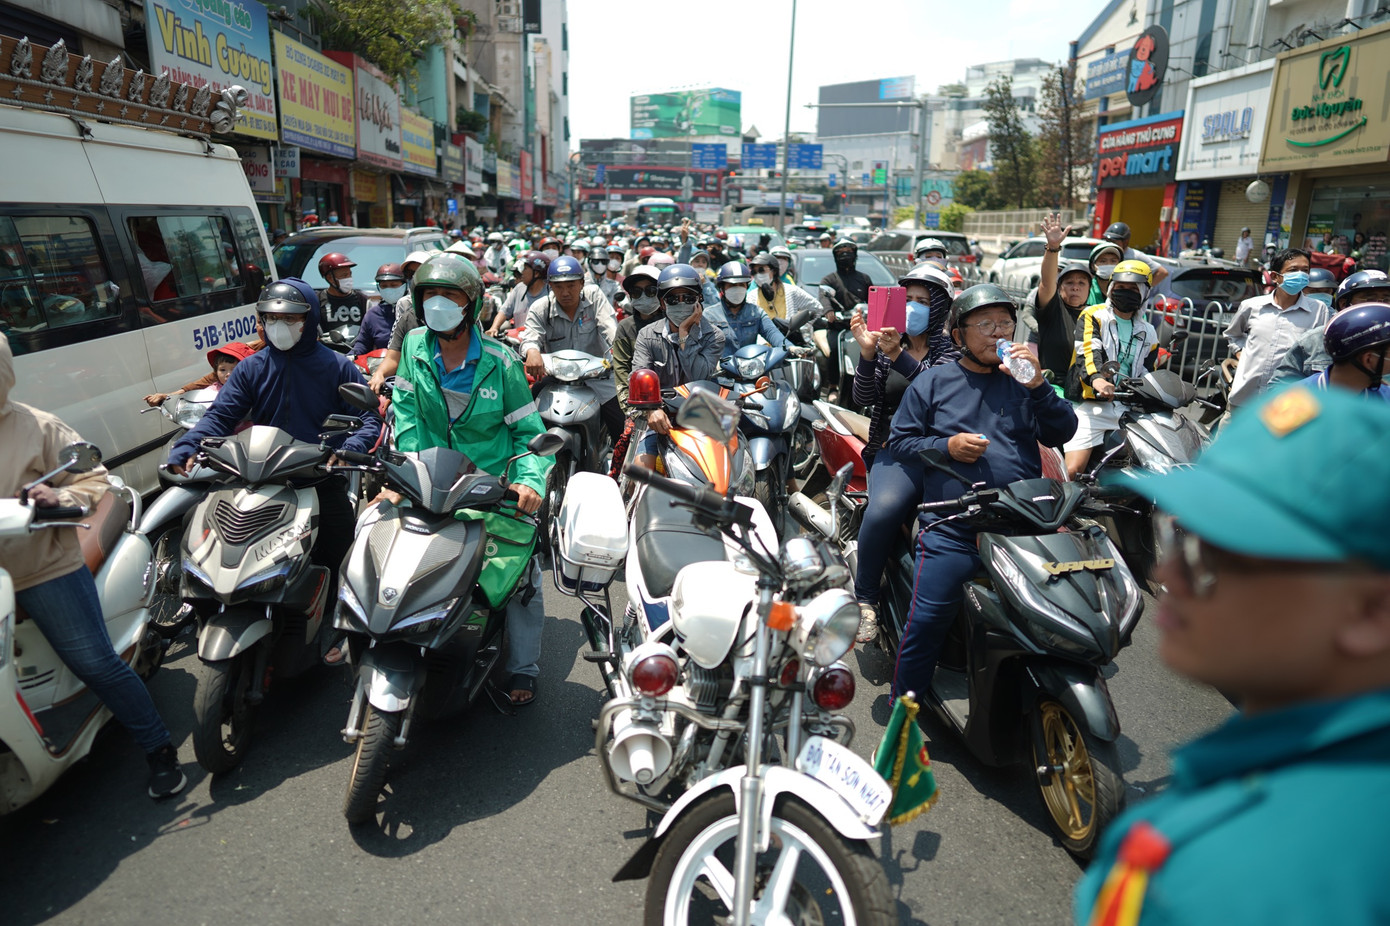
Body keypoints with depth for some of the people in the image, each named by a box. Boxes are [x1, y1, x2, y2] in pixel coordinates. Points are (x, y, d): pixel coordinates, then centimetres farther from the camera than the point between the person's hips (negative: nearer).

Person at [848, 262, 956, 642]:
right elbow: (864, 398, 5)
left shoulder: (951, 348, 7)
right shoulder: (887, 344, 17)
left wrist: (899, 357, -24)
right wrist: (867, 353, -10)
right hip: (896, 450, 1)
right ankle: (865, 600, -15)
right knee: (883, 509, -30)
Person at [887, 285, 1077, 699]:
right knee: (925, 624, -8)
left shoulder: (1023, 380, 14)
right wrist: (946, 445, -8)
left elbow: (1063, 433, 5)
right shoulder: (932, 382, 10)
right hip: (952, 531, -2)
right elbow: (898, 440, 9)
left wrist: (1037, 385, -10)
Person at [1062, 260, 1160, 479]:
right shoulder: (1093, 316, 5)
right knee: (1072, 471, -18)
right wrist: (1096, 378, -34)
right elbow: (1088, 350, -14)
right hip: (1093, 405, -5)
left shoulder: (1148, 333, 21)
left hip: (1130, 408, 5)